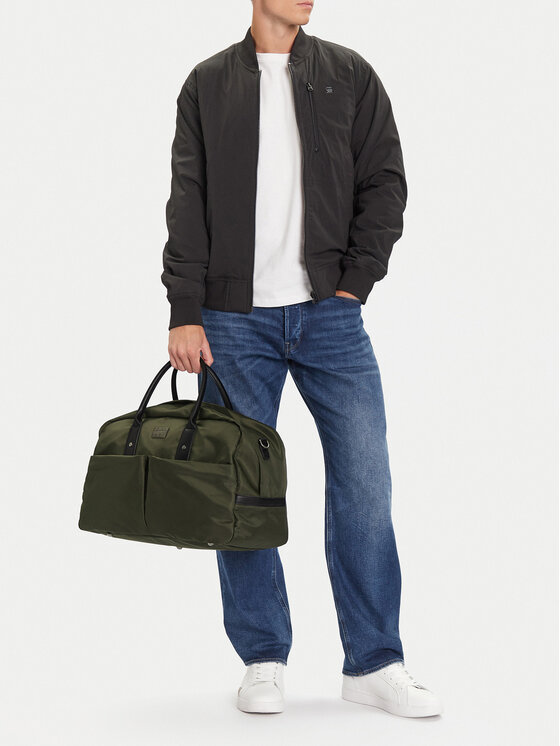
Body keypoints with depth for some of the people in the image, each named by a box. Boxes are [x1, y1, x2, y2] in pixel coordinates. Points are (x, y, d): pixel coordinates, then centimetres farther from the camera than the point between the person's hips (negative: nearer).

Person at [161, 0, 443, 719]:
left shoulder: (350, 76, 11)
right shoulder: (207, 85, 9)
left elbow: (385, 184, 7)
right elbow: (188, 204, 4)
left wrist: (353, 284, -3)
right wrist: (185, 312, -5)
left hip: (329, 312, 1)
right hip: (234, 318, 0)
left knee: (364, 483, -3)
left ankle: (374, 664, 8)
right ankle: (263, 662, 14)